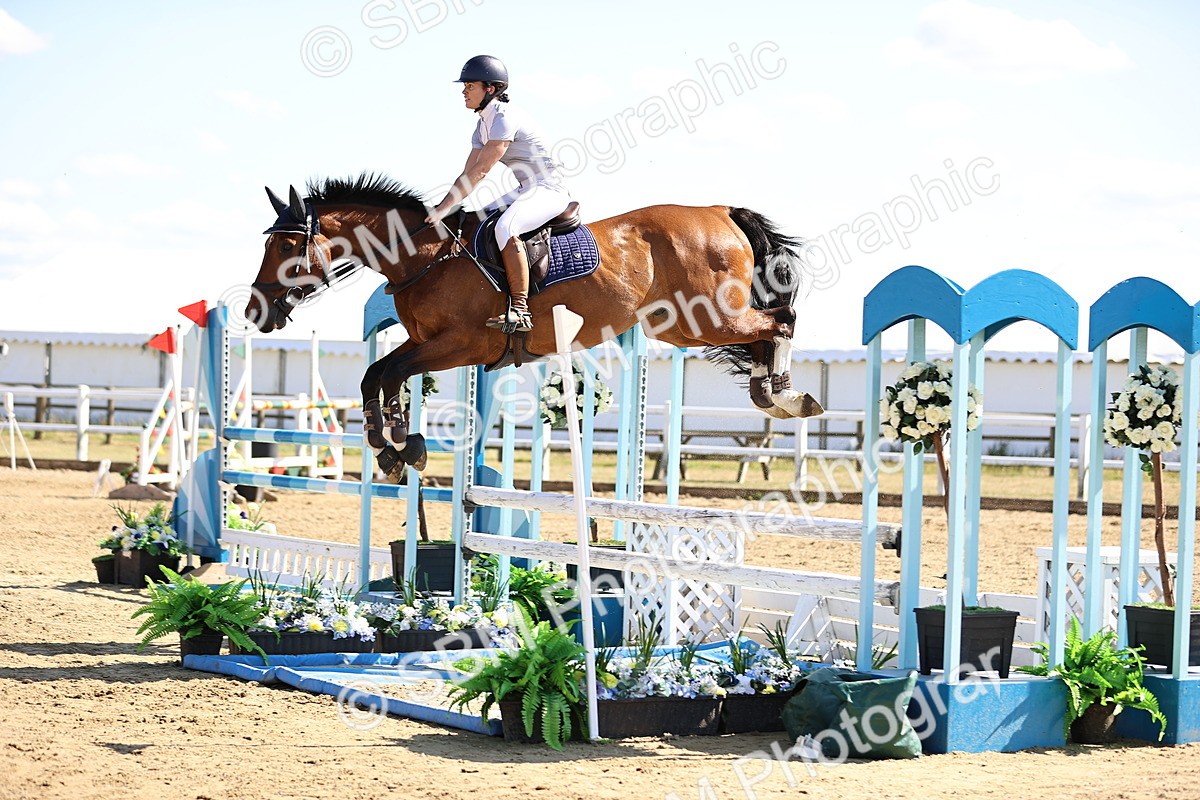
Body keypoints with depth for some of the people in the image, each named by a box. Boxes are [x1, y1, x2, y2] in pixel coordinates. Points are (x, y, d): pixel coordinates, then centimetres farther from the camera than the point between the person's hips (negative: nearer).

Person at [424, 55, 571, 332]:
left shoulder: (504, 118, -18)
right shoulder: (484, 123, 12)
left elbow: (480, 172, -24)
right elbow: (468, 174, 12)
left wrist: (446, 206, -24)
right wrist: (441, 207, 0)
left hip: (549, 190, -11)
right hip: (526, 191, 11)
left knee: (505, 228, -34)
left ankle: (520, 310, -35)